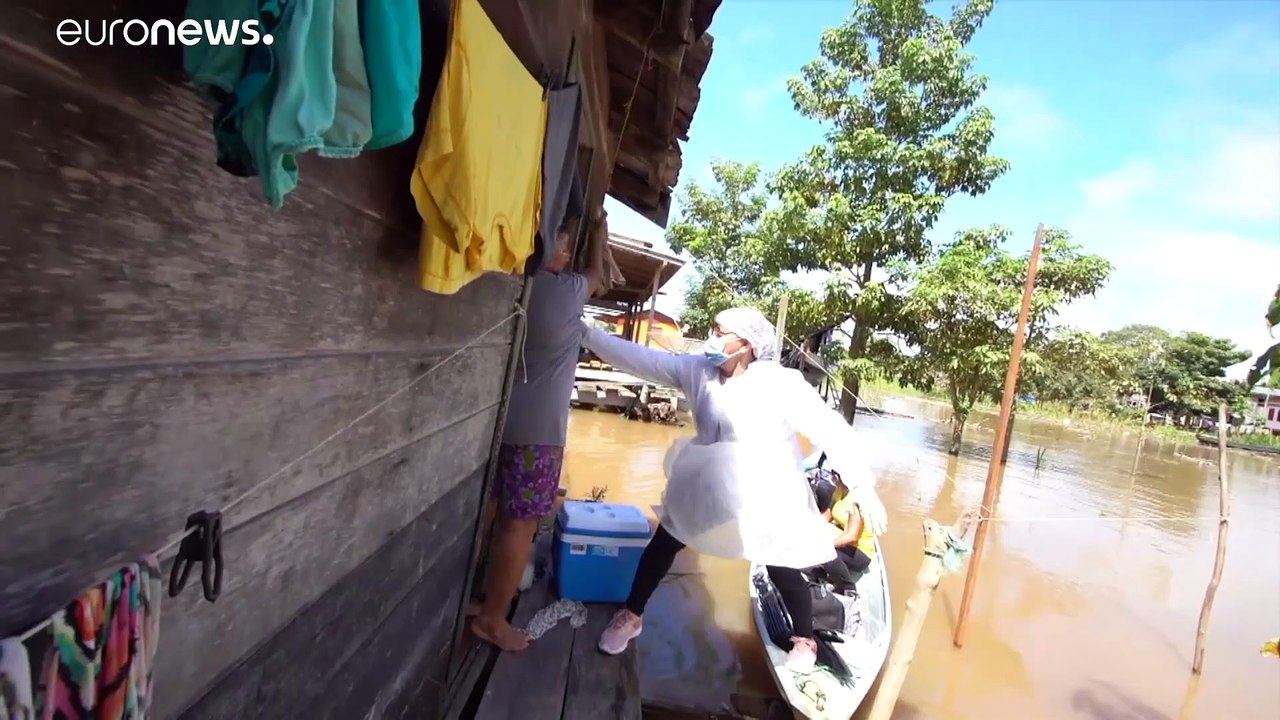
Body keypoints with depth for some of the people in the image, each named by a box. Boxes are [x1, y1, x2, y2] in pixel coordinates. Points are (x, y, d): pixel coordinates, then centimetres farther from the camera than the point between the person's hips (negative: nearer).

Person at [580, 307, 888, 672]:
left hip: (767, 495, -4)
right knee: (662, 544, 10)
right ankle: (631, 616, 34)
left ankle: (805, 639, 39)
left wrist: (862, 485, -22)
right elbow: (641, 358, -13)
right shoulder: (698, 369, -12)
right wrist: (588, 334, -17)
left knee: (783, 571, 8)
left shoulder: (782, 384, -24)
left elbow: (832, 431, -21)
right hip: (706, 486, 4)